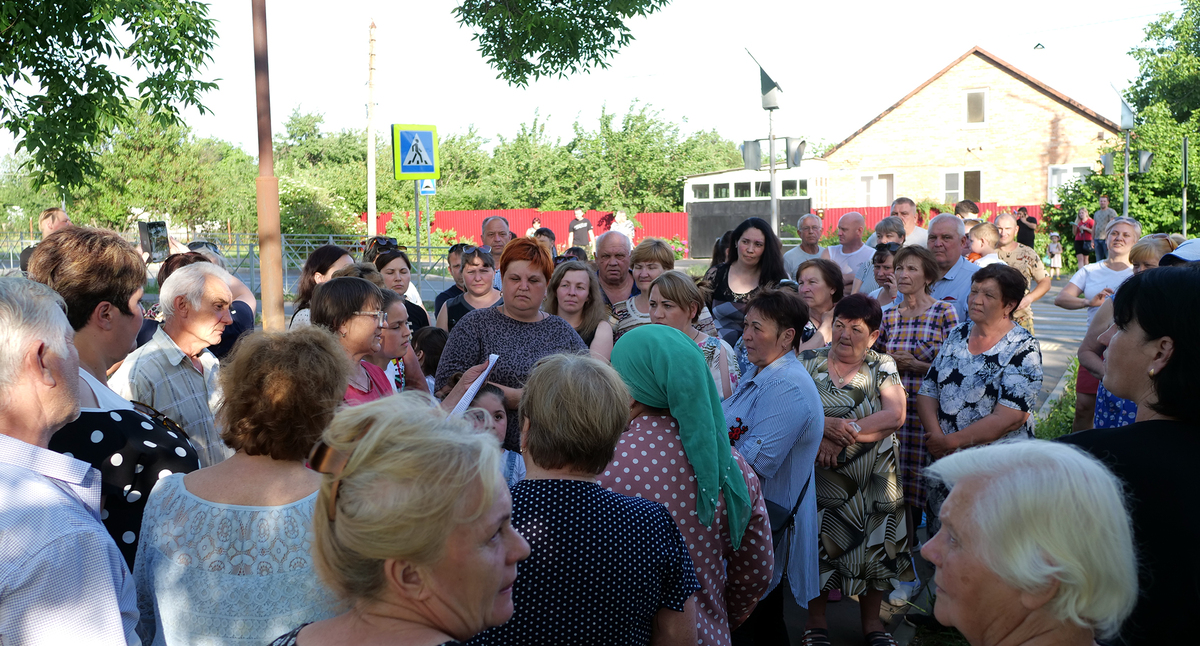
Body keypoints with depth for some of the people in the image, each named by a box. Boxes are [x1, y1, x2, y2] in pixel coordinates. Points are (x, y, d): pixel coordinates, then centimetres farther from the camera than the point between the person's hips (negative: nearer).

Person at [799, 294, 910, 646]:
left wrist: (844, 433, -19)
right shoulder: (808, 362, 1)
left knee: (875, 545, 7)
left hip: (873, 482, 1)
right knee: (818, 544, 5)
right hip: (820, 480, -1)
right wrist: (823, 426, -25)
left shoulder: (883, 367, 2)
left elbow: (895, 415, -11)